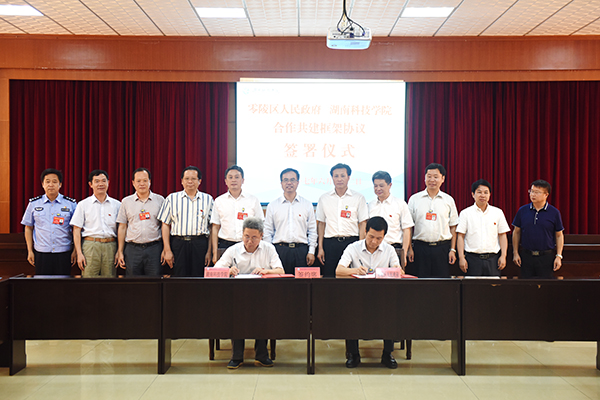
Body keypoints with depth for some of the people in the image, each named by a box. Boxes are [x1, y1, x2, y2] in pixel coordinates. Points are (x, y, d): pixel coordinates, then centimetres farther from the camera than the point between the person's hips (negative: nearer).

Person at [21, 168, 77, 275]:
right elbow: (28, 228, 11)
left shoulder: (71, 204, 3)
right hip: (41, 253, 1)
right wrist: (30, 251, 7)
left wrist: (75, 251, 0)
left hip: (64, 253, -1)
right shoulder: (34, 204, 6)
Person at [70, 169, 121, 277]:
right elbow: (76, 230, 6)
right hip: (90, 246, -1)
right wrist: (79, 253, -3)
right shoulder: (83, 204, 9)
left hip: (110, 246, 1)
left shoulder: (117, 205, 12)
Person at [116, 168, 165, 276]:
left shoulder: (159, 200, 6)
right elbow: (122, 228, 10)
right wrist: (120, 252, 5)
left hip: (154, 248, -1)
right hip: (132, 249, 1)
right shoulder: (126, 202, 10)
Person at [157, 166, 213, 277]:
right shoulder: (172, 198, 8)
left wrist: (209, 251, 3)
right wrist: (167, 250, -1)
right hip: (178, 243, 0)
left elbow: (211, 227, 9)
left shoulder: (208, 199, 9)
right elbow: (165, 225, 7)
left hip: (200, 244, 1)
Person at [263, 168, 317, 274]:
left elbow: (312, 230, 11)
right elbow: (268, 231, 9)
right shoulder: (272, 206, 9)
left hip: (301, 251, 0)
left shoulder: (307, 205, 10)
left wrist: (311, 251, 3)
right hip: (280, 249, 0)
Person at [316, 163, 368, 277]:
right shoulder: (324, 198, 10)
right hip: (330, 243, 1)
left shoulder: (359, 198, 5)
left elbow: (363, 223, 3)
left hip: (352, 242, -1)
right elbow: (320, 223, 11)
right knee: (329, 276, -1)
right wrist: (320, 248, 5)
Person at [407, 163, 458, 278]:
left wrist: (452, 250, 4)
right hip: (420, 246, 0)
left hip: (442, 247, 1)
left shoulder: (449, 200, 8)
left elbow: (453, 227, 10)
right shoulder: (414, 199, 5)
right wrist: (409, 248, -1)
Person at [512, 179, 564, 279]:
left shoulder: (554, 213, 0)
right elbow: (516, 232, 10)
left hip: (546, 256, -1)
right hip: (526, 256, 2)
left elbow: (559, 236, 4)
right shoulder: (522, 211, 4)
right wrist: (515, 253, 5)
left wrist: (559, 256, -3)